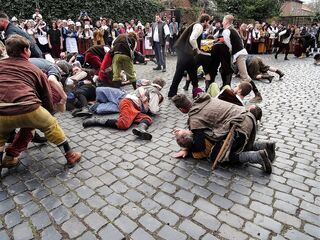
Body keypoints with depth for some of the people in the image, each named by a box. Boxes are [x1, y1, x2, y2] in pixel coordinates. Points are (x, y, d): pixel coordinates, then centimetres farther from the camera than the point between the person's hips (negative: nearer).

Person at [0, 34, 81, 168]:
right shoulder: (35, 70, 16)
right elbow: (47, 98, 19)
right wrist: (48, 114, 36)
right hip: (28, 110, -2)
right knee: (51, 126, 22)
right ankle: (70, 156, 28)